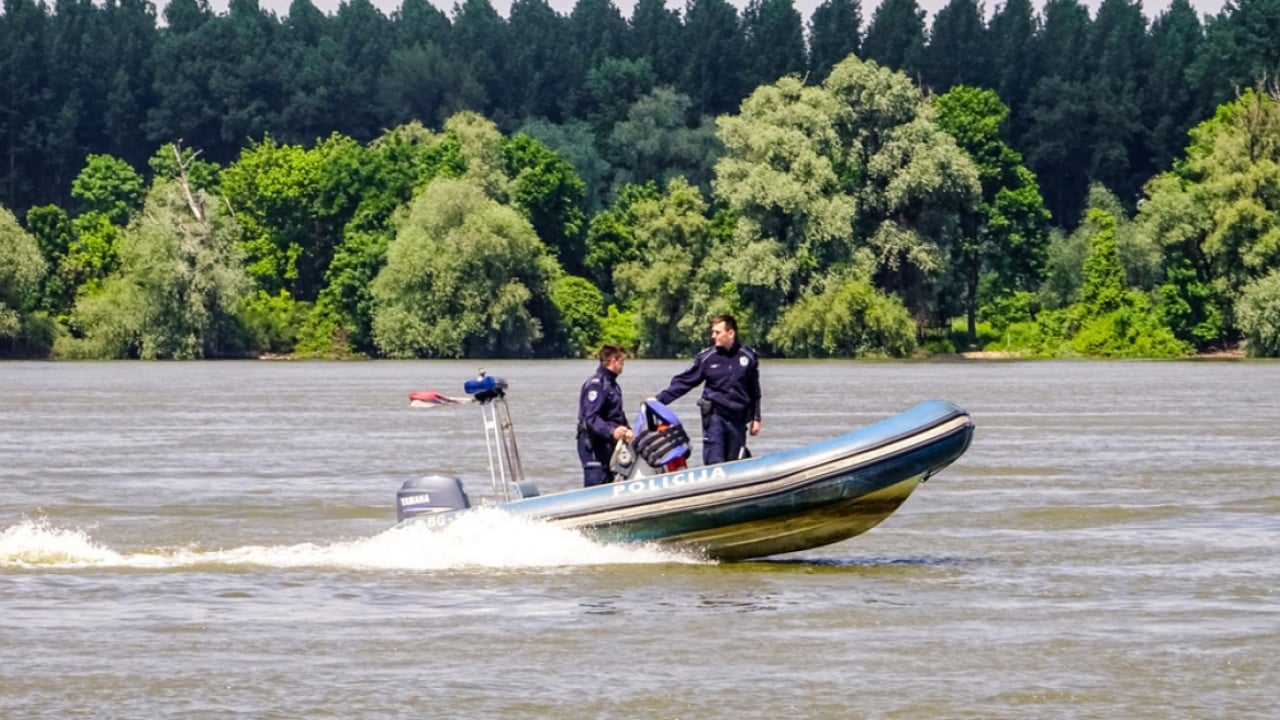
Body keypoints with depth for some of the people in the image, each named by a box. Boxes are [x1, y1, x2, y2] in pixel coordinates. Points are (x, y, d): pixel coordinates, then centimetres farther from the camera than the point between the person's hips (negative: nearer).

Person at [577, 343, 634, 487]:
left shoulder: (612, 383, 16)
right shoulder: (596, 384, -16)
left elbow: (617, 413, 26)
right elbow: (591, 418, -24)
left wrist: (626, 429, 9)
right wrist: (611, 432, -37)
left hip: (608, 442, 10)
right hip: (593, 443, -10)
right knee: (595, 483, -15)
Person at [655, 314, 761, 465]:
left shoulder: (748, 357, 3)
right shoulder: (707, 357, -1)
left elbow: (754, 391, 11)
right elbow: (684, 382, 1)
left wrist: (756, 418, 11)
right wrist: (660, 399, -7)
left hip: (738, 418, 1)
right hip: (715, 415, -1)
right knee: (714, 463, -8)